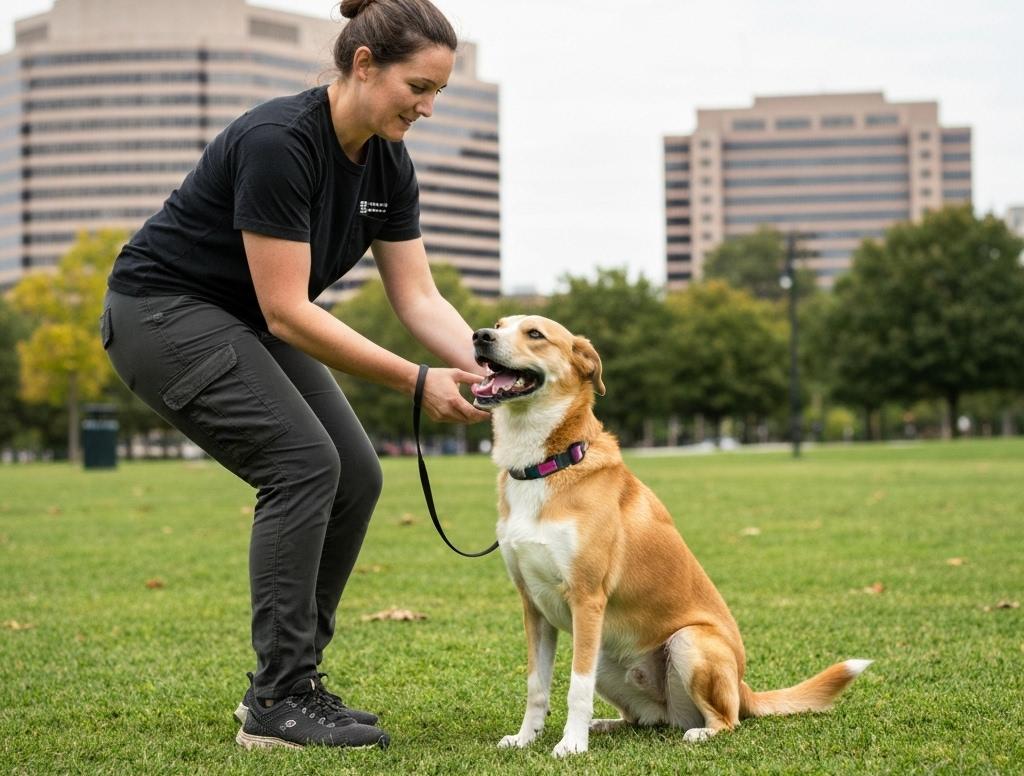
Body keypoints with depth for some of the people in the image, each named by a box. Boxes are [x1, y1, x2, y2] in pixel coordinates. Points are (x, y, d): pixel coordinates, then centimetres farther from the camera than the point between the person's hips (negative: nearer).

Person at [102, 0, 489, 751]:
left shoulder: (387, 163, -4)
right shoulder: (279, 142, -29)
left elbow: (419, 296, -4)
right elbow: (287, 310, -29)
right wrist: (416, 382, -30)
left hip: (246, 323, 9)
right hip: (164, 311, -8)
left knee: (355, 475, -3)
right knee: (304, 462, -21)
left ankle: (288, 679, 8)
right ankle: (278, 703, -14)